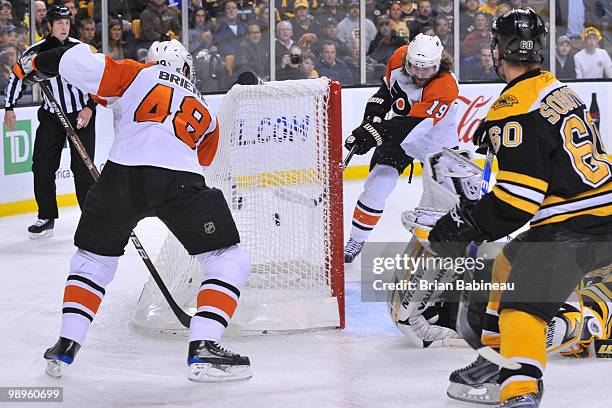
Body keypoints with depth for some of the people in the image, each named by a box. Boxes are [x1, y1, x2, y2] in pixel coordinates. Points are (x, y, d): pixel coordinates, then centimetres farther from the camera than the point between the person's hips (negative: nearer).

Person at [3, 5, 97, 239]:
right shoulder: (36, 51, -4)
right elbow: (17, 77, 7)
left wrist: (90, 107, -15)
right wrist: (9, 108, 2)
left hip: (82, 114, -3)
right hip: (51, 115, 3)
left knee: (82, 167, -9)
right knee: (42, 165, -1)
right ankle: (46, 217, 12)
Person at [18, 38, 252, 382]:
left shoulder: (137, 75, 21)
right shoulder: (206, 112, 31)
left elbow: (83, 66, 5)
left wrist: (40, 64, 22)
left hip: (121, 174, 1)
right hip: (178, 182, -1)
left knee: (92, 259, 23)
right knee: (229, 263, 10)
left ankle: (66, 346, 20)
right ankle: (202, 349, -6)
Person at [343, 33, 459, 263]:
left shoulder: (445, 88, -35)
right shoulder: (399, 57, -17)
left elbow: (412, 126, -40)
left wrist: (375, 133, -47)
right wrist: (376, 109, -6)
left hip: (435, 139, -3)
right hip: (398, 132, 3)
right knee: (378, 183, -9)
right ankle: (356, 240, 2)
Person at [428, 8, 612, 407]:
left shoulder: (515, 107, -15)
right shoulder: (559, 90, 15)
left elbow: (519, 195, -20)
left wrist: (467, 225, -13)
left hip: (574, 231, -10)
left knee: (522, 304, -20)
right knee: (510, 265, 27)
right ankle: (495, 368, 34)